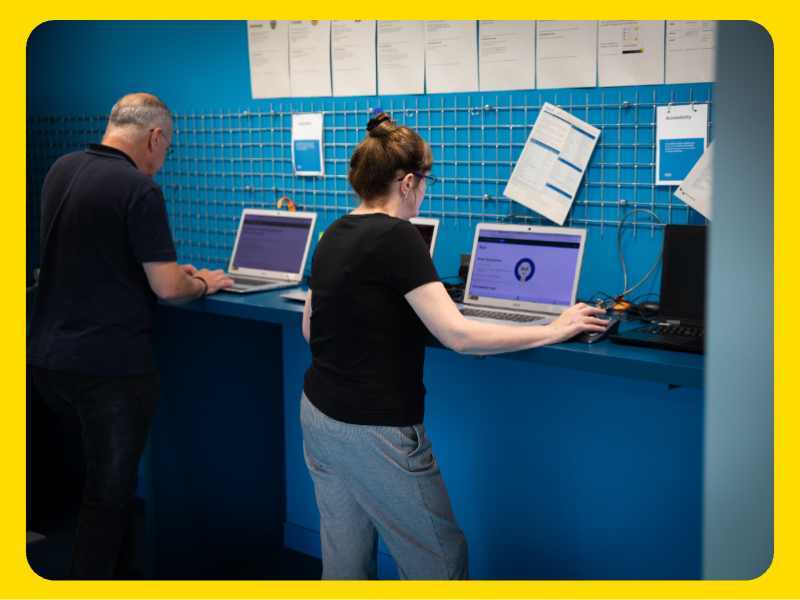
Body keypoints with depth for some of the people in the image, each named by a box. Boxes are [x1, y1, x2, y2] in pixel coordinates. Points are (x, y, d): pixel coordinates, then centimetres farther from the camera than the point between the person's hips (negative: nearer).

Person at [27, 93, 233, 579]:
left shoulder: (61, 170, 8)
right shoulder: (139, 189, -17)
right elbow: (168, 288, -17)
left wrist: (169, 268, 22)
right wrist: (202, 284, 4)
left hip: (47, 358, 8)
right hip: (110, 366, -8)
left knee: (108, 472, 23)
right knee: (111, 487, 7)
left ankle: (123, 574, 34)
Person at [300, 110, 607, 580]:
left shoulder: (333, 235, 7)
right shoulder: (397, 237, -17)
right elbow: (458, 335, -22)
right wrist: (553, 331, -13)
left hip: (319, 416, 8)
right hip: (375, 430, -8)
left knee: (345, 557, 17)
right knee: (440, 559, 8)